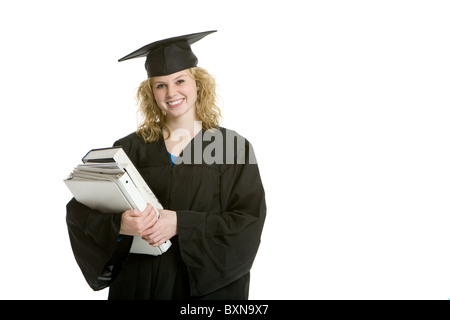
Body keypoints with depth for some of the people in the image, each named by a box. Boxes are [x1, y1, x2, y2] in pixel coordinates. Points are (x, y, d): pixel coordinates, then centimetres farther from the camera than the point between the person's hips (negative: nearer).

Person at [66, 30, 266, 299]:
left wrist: (180, 224, -21)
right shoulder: (130, 149, 0)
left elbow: (249, 220, -11)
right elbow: (79, 211, -6)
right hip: (141, 284, 1)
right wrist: (120, 225, -26)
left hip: (209, 285, -1)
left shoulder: (234, 146, -3)